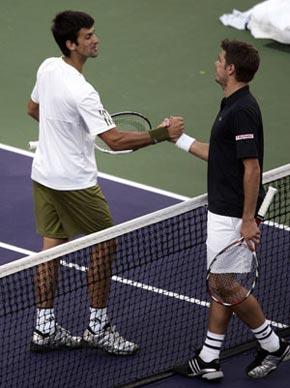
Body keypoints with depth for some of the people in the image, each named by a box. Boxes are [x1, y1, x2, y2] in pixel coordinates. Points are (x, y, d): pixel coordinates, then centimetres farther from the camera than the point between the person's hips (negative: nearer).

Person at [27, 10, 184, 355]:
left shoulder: (47, 68, -2)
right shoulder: (81, 93, -28)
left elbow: (33, 109, 16)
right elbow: (115, 141, -30)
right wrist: (161, 134, -29)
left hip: (43, 175, 8)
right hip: (74, 183, -8)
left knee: (51, 246, 13)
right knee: (104, 246, 5)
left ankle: (44, 328, 17)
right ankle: (97, 328, 13)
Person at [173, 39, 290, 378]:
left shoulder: (242, 111, -21)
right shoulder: (231, 105, 11)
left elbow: (251, 167, -23)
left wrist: (248, 220, -24)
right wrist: (180, 138, 24)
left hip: (232, 216, -10)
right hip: (221, 211, 10)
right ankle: (208, 360, 15)